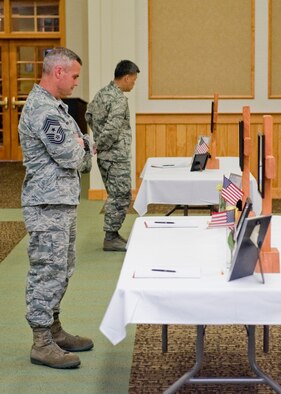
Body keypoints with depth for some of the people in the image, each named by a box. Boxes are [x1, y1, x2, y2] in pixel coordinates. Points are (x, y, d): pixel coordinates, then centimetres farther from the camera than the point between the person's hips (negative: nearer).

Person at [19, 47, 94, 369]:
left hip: (63, 202, 10)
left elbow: (81, 149, 19)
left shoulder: (53, 105, 16)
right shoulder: (41, 109, -19)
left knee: (61, 270, 16)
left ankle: (53, 329, 27)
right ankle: (42, 344, 1)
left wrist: (81, 148, -3)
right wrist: (80, 147, 2)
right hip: (48, 205, -10)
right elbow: (69, 155, -19)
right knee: (48, 271, -6)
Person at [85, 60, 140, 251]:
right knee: (121, 197, -1)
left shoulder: (102, 93, 10)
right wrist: (100, 145, -13)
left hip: (105, 155, 10)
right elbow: (112, 128, -27)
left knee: (115, 195, 18)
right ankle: (111, 238, 4)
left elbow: (89, 115, 22)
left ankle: (112, 234, 23)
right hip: (117, 156, -10)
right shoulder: (119, 99, -19)